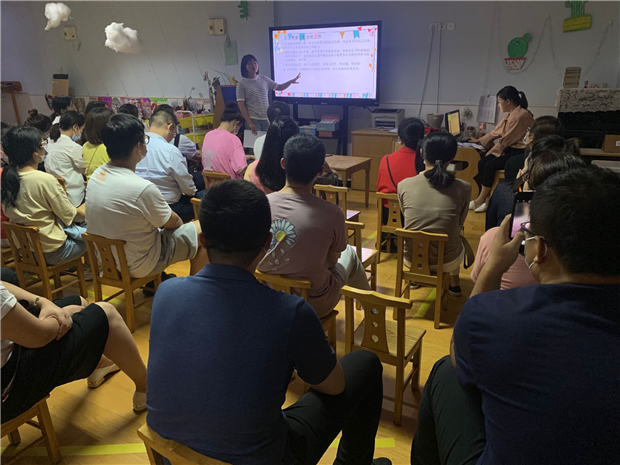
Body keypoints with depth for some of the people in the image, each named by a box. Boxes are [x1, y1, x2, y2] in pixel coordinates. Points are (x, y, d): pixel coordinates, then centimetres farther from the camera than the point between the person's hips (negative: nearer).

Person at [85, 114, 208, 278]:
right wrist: (178, 221, 10)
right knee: (202, 229, 4)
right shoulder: (143, 189, -31)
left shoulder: (96, 175, -7)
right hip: (138, 267, -7)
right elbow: (171, 222, -14)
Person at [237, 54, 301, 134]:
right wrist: (250, 124, -14)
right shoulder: (241, 84, -3)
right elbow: (241, 105, -7)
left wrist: (291, 81, 0)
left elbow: (279, 87, 19)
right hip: (253, 119, -4)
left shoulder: (264, 79, 9)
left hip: (267, 118, 4)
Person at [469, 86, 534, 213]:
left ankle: (481, 199, -6)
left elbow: (506, 140, -16)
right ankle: (486, 198, -11)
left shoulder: (521, 115, -18)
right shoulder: (512, 114, 12)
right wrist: (479, 140, 24)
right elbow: (497, 131, 19)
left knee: (490, 166, -22)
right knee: (482, 163, -10)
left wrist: (490, 152, -6)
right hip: (511, 149, 9)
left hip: (521, 153, -9)